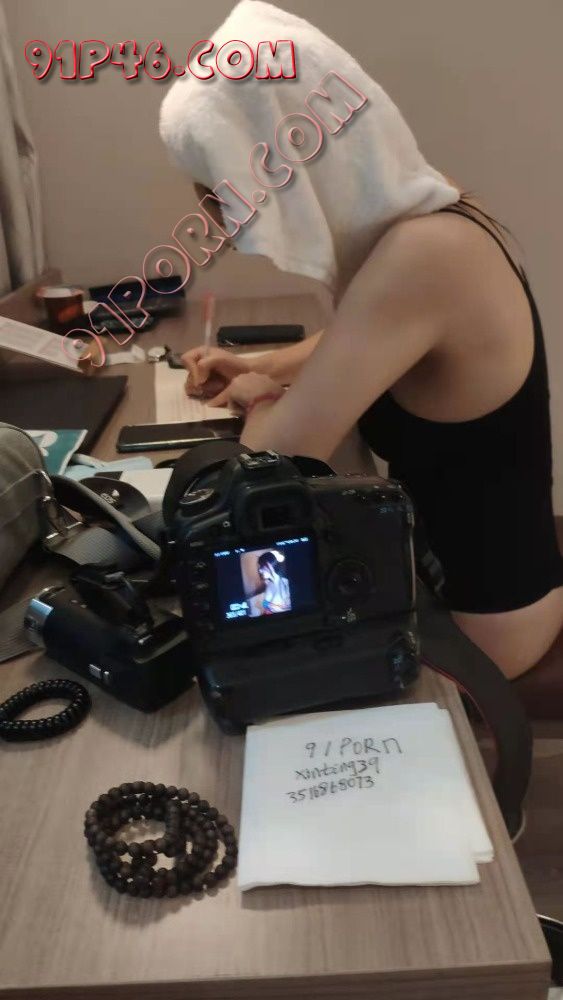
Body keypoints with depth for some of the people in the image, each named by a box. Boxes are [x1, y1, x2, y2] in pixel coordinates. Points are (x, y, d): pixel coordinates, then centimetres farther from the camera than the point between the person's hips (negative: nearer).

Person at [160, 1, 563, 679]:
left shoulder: (423, 256, -33)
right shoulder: (425, 215, -5)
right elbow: (365, 340, 17)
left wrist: (264, 402, -11)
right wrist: (262, 368, 5)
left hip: (479, 615, -7)